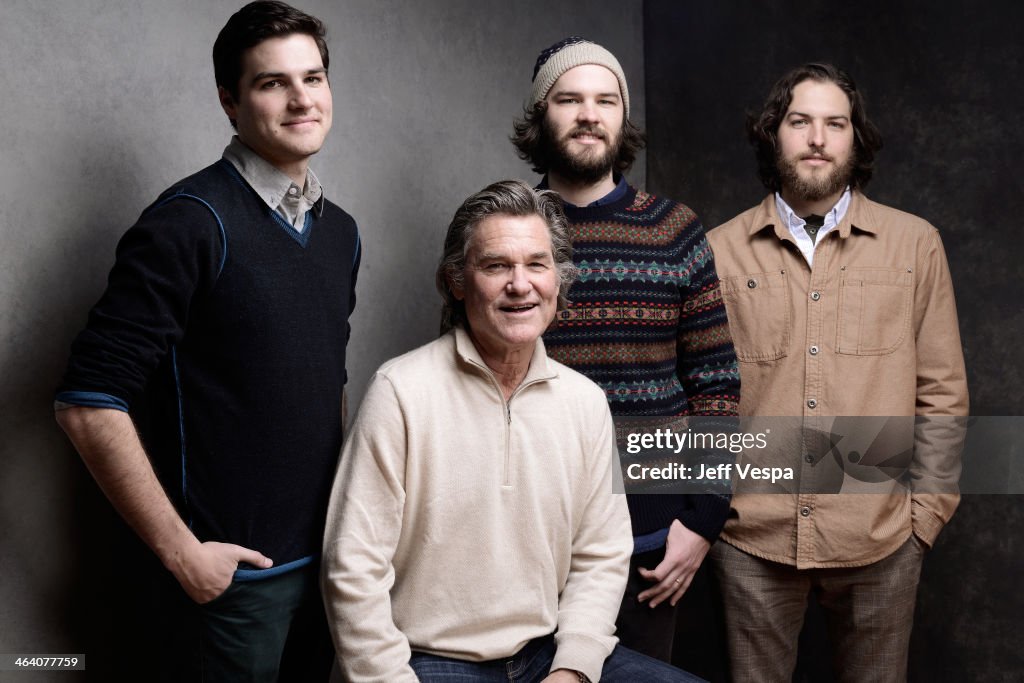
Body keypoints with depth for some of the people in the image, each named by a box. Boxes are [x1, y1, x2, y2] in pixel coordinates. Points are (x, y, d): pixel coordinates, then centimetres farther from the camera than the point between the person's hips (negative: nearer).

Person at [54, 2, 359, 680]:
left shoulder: (340, 231, 7)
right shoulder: (191, 222, -15)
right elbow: (90, 404, -19)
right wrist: (182, 551, -17)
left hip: (326, 551, 7)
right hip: (232, 570, -6)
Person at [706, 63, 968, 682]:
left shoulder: (916, 244, 3)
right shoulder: (720, 252, 2)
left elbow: (941, 393, 5)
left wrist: (927, 511, 2)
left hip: (881, 538, 0)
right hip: (753, 537, 0)